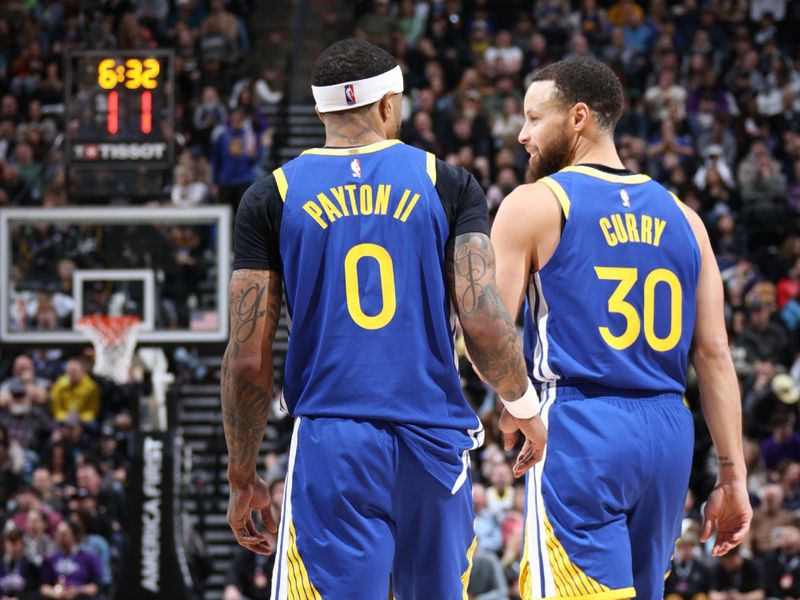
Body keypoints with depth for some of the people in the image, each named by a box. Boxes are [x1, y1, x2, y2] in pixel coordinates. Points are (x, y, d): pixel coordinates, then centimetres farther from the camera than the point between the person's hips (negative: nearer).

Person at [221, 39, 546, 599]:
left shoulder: (272, 197, 4)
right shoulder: (448, 185, 4)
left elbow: (249, 360, 1)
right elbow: (484, 322, -5)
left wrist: (243, 478, 11)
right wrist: (523, 406, 14)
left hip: (330, 446, -1)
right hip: (434, 446, 1)